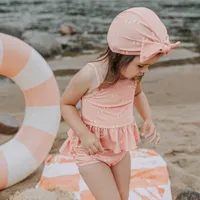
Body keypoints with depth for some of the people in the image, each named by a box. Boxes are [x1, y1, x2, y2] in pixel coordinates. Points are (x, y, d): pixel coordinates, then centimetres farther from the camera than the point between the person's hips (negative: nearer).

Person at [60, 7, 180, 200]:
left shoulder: (133, 74, -9)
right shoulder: (89, 76, -27)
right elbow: (66, 104, -12)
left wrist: (148, 119, -3)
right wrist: (84, 134, -25)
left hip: (120, 148, 6)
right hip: (92, 150, -6)